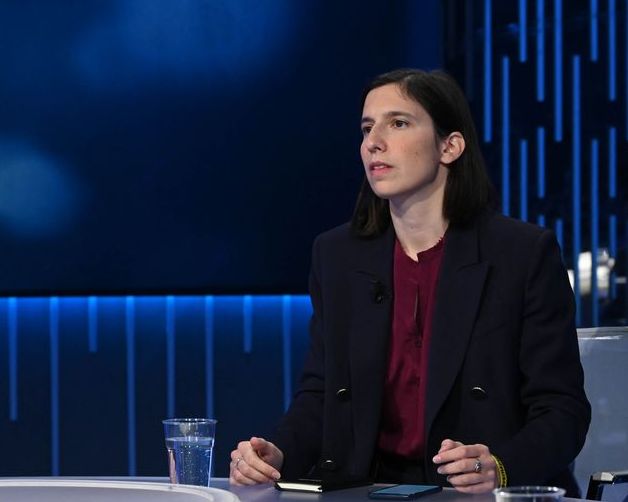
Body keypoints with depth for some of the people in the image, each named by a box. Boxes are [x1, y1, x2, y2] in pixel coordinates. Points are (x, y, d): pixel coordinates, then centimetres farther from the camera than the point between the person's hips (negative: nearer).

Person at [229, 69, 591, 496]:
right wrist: (277, 455, -7)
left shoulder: (526, 254, -2)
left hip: (485, 496, -3)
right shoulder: (336, 256, 11)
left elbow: (563, 408, -4)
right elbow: (321, 394, 13)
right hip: (369, 490, 3)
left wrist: (499, 469, -22)